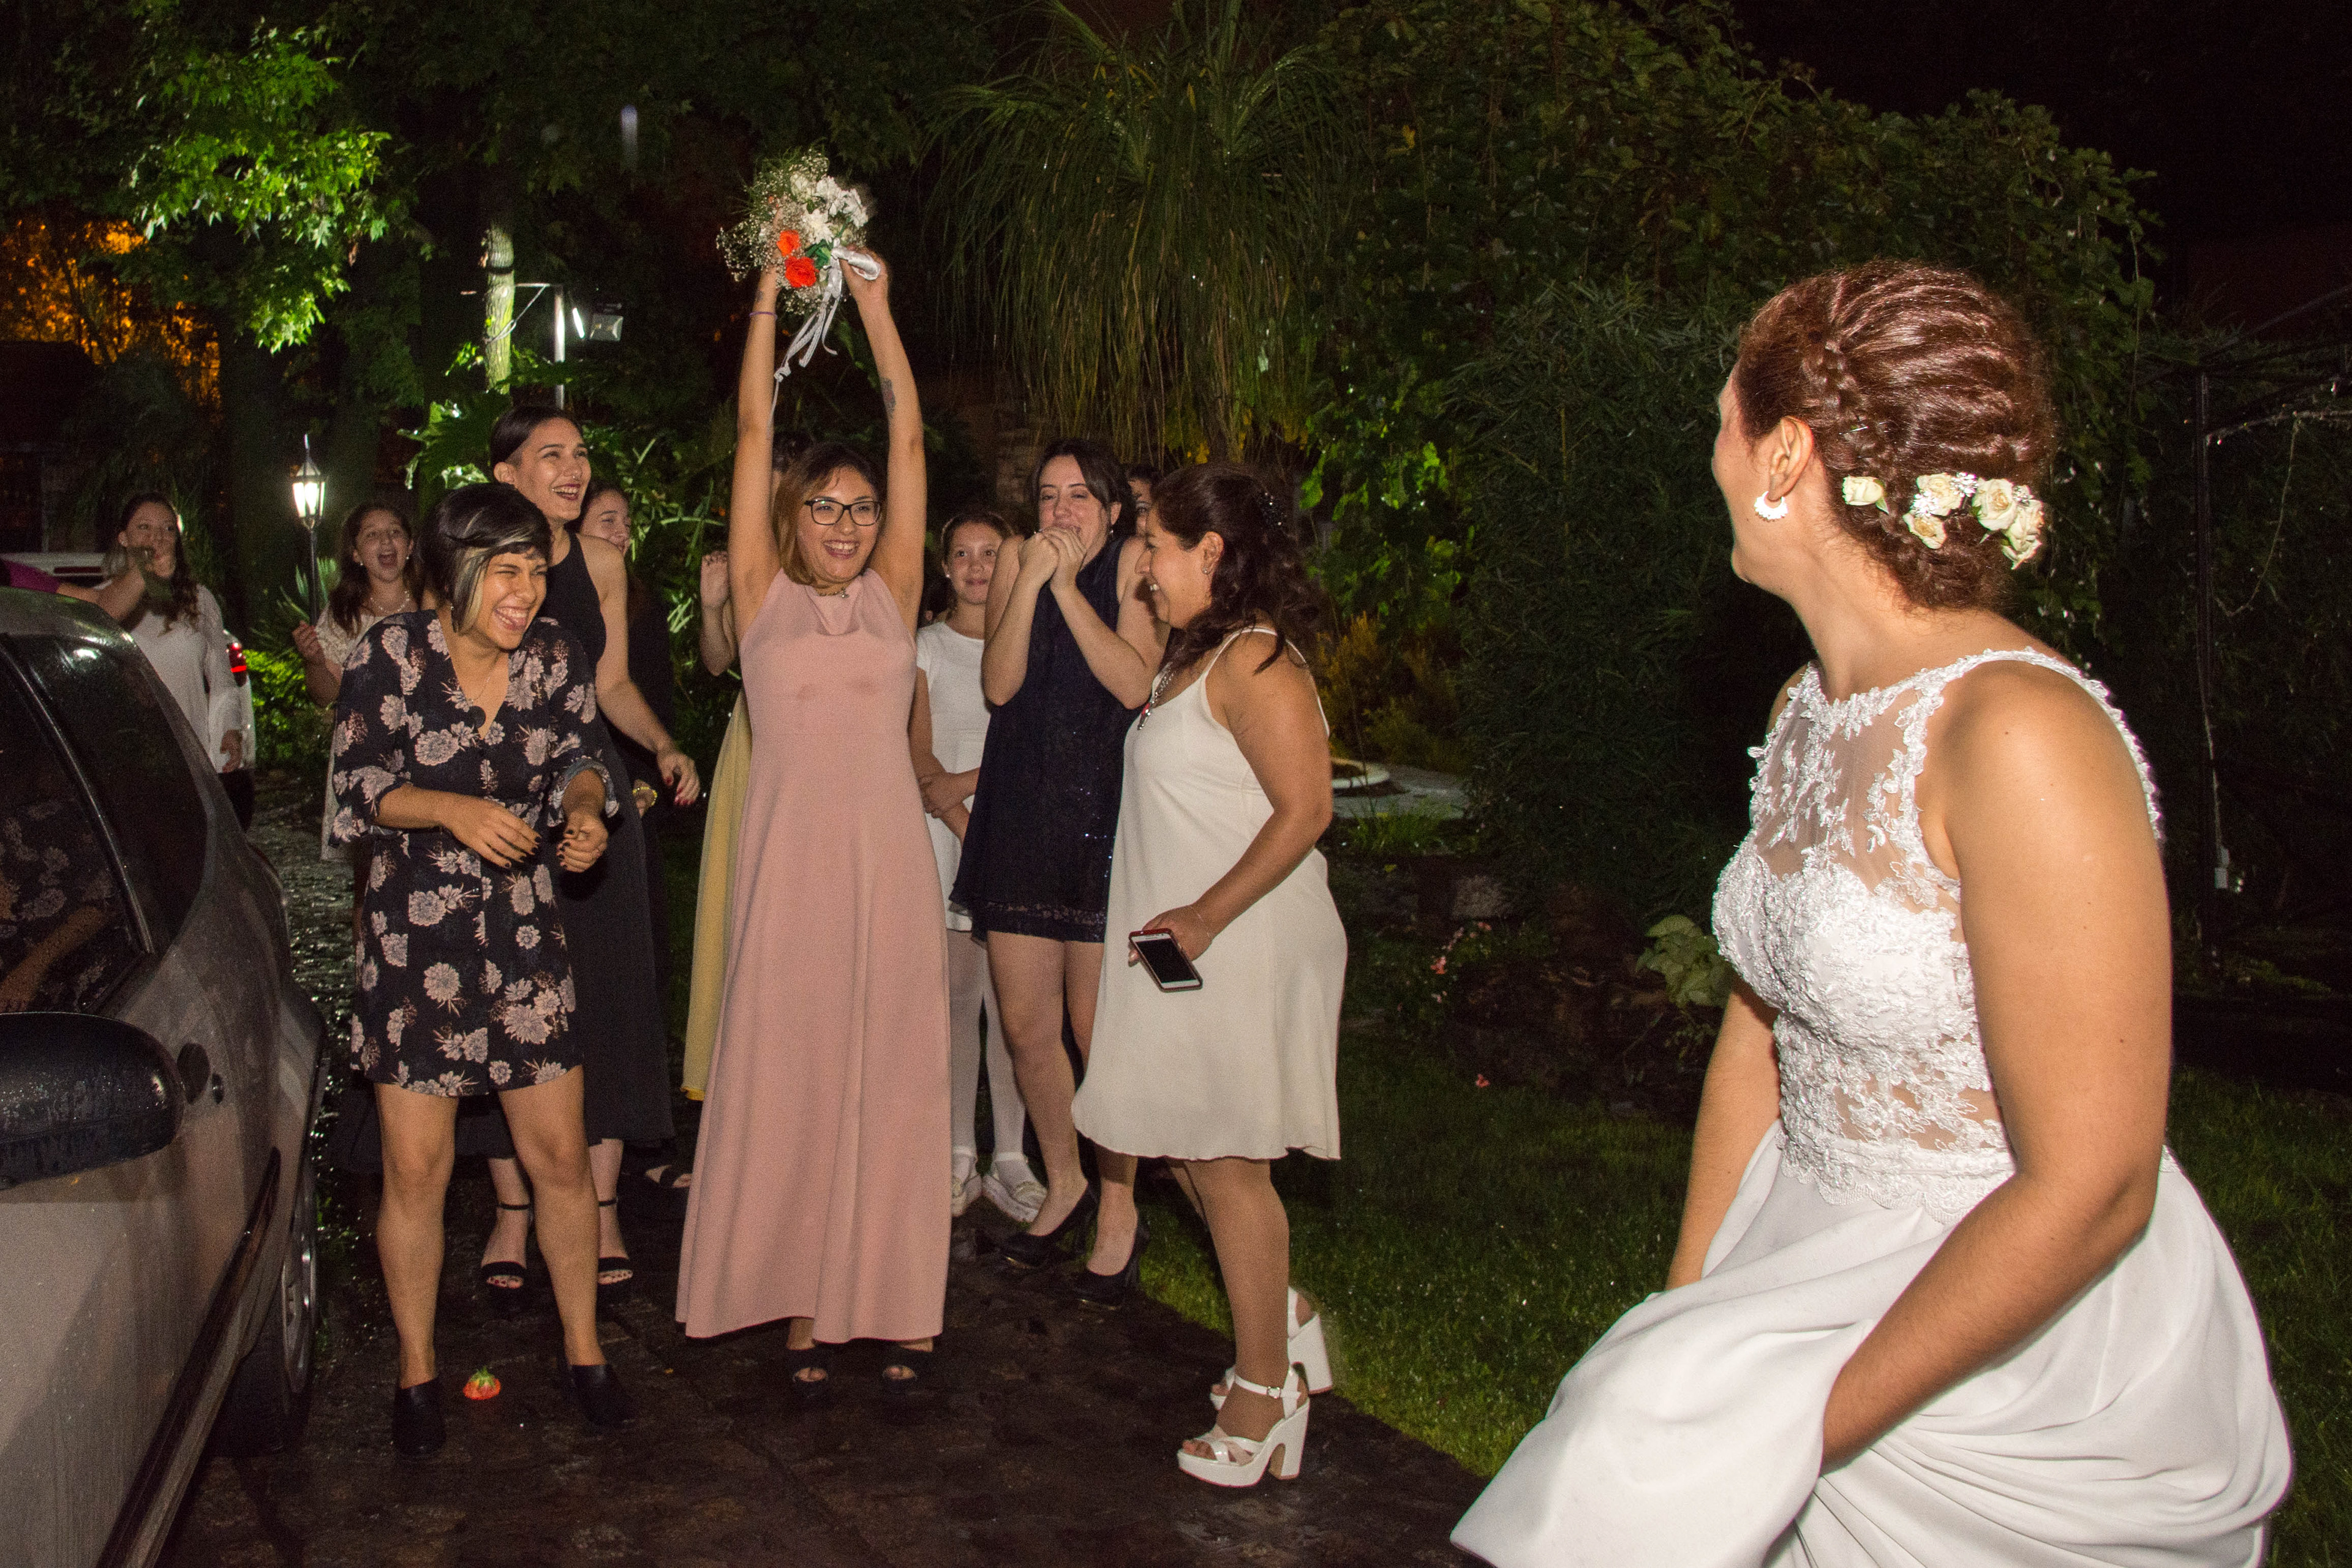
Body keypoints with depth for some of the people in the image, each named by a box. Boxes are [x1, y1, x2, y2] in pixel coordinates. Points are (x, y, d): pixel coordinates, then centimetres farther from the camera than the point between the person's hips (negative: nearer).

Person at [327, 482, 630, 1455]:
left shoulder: (556, 657, -1)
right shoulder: (392, 654, -9)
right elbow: (355, 783, -7)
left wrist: (585, 809, -13)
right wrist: (455, 810, -23)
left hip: (522, 929, 3)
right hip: (413, 931, -2)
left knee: (560, 1155, 5)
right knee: (416, 1166, 2)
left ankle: (583, 1351, 23)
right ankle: (416, 1372, 22)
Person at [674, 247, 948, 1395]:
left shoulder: (892, 596, 10)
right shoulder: (764, 597, 7)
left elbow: (910, 442, 8)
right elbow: (754, 434, 6)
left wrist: (876, 306, 9)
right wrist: (769, 298, 7)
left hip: (888, 861, 1)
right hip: (790, 858, -1)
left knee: (892, 1078, 5)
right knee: (790, 1078, 3)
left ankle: (892, 1300, 14)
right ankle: (803, 1306, 13)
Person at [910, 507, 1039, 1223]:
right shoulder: (928, 646, 8)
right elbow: (920, 755, 1)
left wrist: (969, 781, -11)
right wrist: (966, 828, -11)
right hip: (947, 831, 0)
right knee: (956, 990, -1)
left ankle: (1010, 1157, 3)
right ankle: (959, 1154, 6)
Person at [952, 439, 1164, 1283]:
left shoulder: (1133, 563, -1)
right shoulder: (1015, 566, 9)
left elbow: (1134, 684, -14)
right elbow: (999, 684, -4)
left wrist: (1068, 586, -14)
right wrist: (1030, 581, -12)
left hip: (1106, 814, -4)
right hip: (1021, 818, 4)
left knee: (1096, 1027, -2)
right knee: (1024, 1025, 8)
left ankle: (1118, 1205, 17)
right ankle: (1063, 1183, 29)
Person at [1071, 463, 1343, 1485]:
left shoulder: (1253, 659, -17)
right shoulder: (1196, 655, 14)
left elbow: (1304, 808, -23)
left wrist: (1208, 914, -23)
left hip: (1240, 949, -10)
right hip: (1185, 951, 10)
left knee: (1225, 1162, -1)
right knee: (1186, 1147, 16)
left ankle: (1265, 1397, 14)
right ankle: (1282, 1317, 32)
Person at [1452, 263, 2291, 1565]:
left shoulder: (2021, 737, -23)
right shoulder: (1810, 714, 3)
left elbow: (2089, 1190, -22)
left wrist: (1819, 1415, -17)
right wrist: (1687, 1308, 6)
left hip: (2032, 1348, -6)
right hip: (1829, 1273, 6)